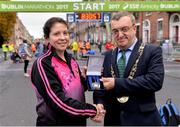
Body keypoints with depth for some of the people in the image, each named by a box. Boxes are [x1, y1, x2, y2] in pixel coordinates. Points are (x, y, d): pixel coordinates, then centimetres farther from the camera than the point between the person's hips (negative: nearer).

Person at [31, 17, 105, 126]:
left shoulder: (71, 60, 3)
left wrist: (86, 79, -8)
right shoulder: (43, 64, -17)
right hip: (53, 121, -6)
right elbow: (59, 101, -23)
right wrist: (91, 111, -19)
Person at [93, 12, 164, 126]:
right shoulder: (108, 55, 6)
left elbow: (156, 80, -21)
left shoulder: (152, 51, -7)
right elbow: (102, 82, 7)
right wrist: (99, 103, -13)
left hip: (142, 119, -3)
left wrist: (117, 83, -23)